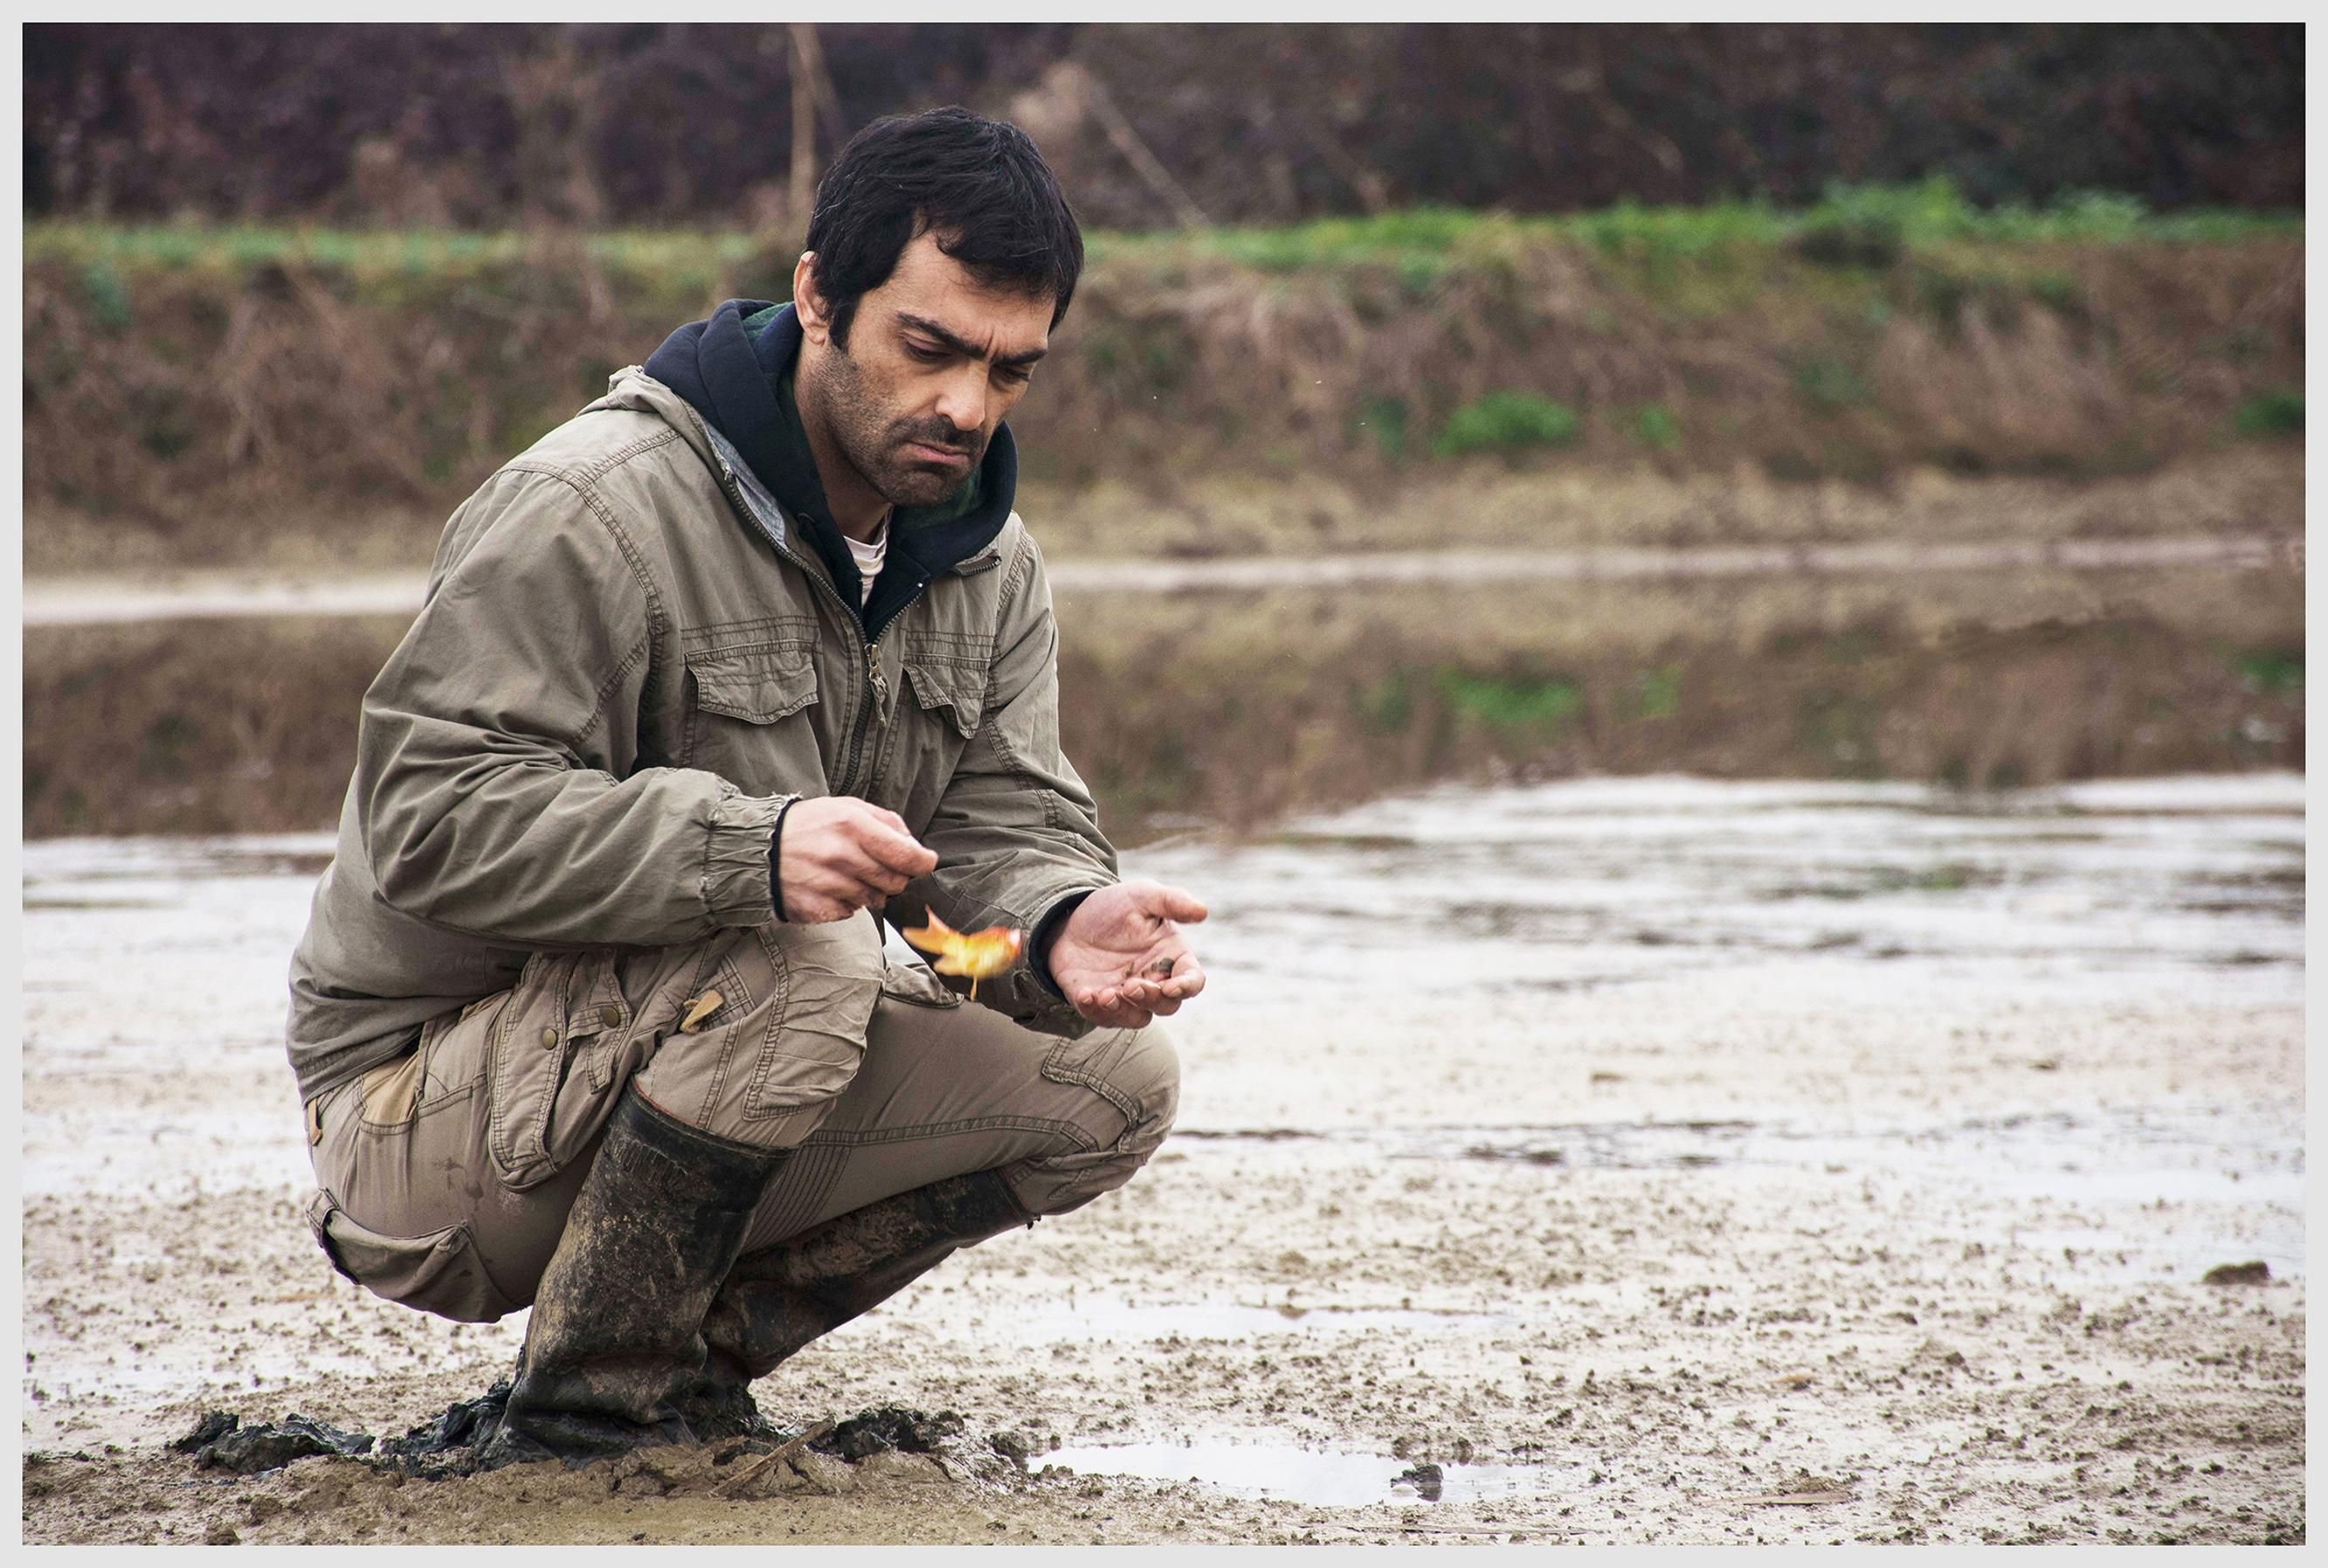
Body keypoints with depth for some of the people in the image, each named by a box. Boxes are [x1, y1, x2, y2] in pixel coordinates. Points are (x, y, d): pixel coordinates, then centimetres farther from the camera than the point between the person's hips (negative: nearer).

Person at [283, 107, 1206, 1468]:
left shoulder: (989, 562, 5)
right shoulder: (590, 508, -21)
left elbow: (1002, 825, -2)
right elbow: (436, 817, -27)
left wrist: (1062, 927, -28)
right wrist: (750, 853, -41)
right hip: (423, 1107, -7)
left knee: (1116, 1079, -6)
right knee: (802, 960, -34)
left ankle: (692, 1353, 3)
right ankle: (582, 1421, -18)